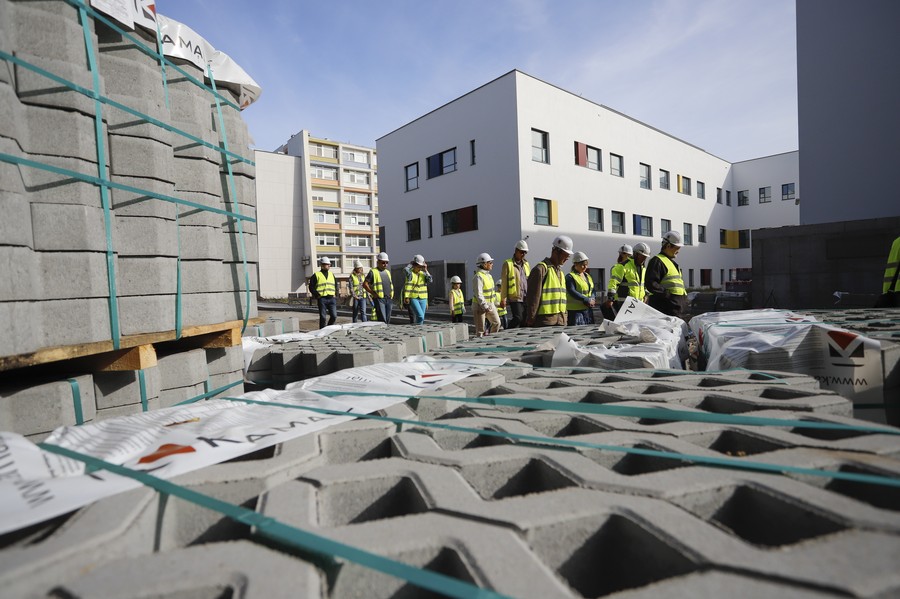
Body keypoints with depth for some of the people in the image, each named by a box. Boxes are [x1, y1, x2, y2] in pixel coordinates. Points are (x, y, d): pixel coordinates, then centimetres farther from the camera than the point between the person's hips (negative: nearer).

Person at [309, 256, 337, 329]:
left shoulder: (332, 274, 16)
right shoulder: (316, 275, 1)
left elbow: (336, 286, 22)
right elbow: (311, 287, -1)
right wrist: (317, 295, -9)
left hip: (331, 298, 4)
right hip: (322, 299, -4)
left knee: (334, 316, 0)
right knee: (323, 317, 0)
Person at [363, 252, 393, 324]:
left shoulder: (388, 272, 18)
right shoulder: (373, 272, -2)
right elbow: (365, 284, -6)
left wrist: (391, 295, 13)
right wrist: (373, 293, -11)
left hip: (389, 299, 6)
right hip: (379, 299, -6)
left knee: (388, 320, 9)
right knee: (382, 320, -12)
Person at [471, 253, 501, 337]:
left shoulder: (488, 275, 10)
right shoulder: (478, 277, -19)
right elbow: (478, 294, -23)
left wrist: (492, 305, 17)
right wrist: (485, 306, -25)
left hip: (490, 304, 9)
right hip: (479, 305, -9)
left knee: (497, 323, 9)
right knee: (480, 329, -1)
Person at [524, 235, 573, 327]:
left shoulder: (560, 271, 19)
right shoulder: (540, 269, -9)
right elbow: (533, 298, -13)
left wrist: (564, 318, 18)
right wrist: (530, 321, -14)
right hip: (544, 321, -8)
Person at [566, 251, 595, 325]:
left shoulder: (587, 276, 16)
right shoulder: (570, 277, -9)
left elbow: (592, 290, 16)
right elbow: (572, 292, -19)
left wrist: (592, 300, -6)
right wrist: (587, 300, -20)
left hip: (588, 310, 8)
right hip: (575, 311, -8)